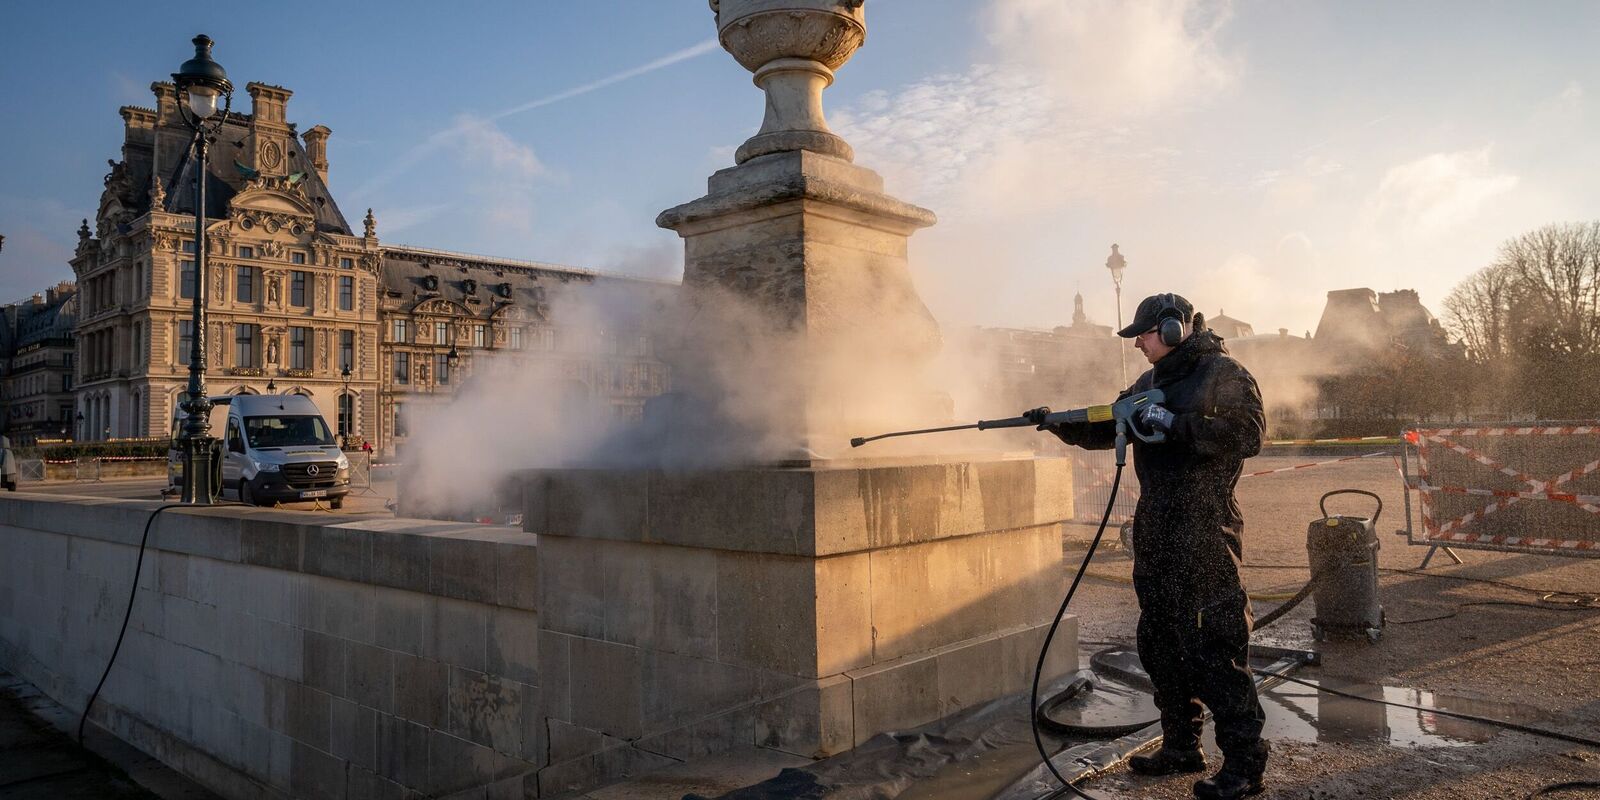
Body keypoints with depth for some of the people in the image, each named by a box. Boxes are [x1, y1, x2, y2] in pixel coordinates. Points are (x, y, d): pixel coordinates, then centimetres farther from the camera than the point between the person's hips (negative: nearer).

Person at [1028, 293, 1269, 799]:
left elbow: (1249, 434, -17)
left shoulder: (1224, 374, -6)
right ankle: (1180, 748, 27)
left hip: (1205, 533, -8)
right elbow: (1104, 429, 19)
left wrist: (1175, 424, -20)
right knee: (1160, 643, 14)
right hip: (1155, 530, 9)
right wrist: (1058, 423, 4)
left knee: (1212, 644, -7)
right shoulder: (1150, 383, 18)